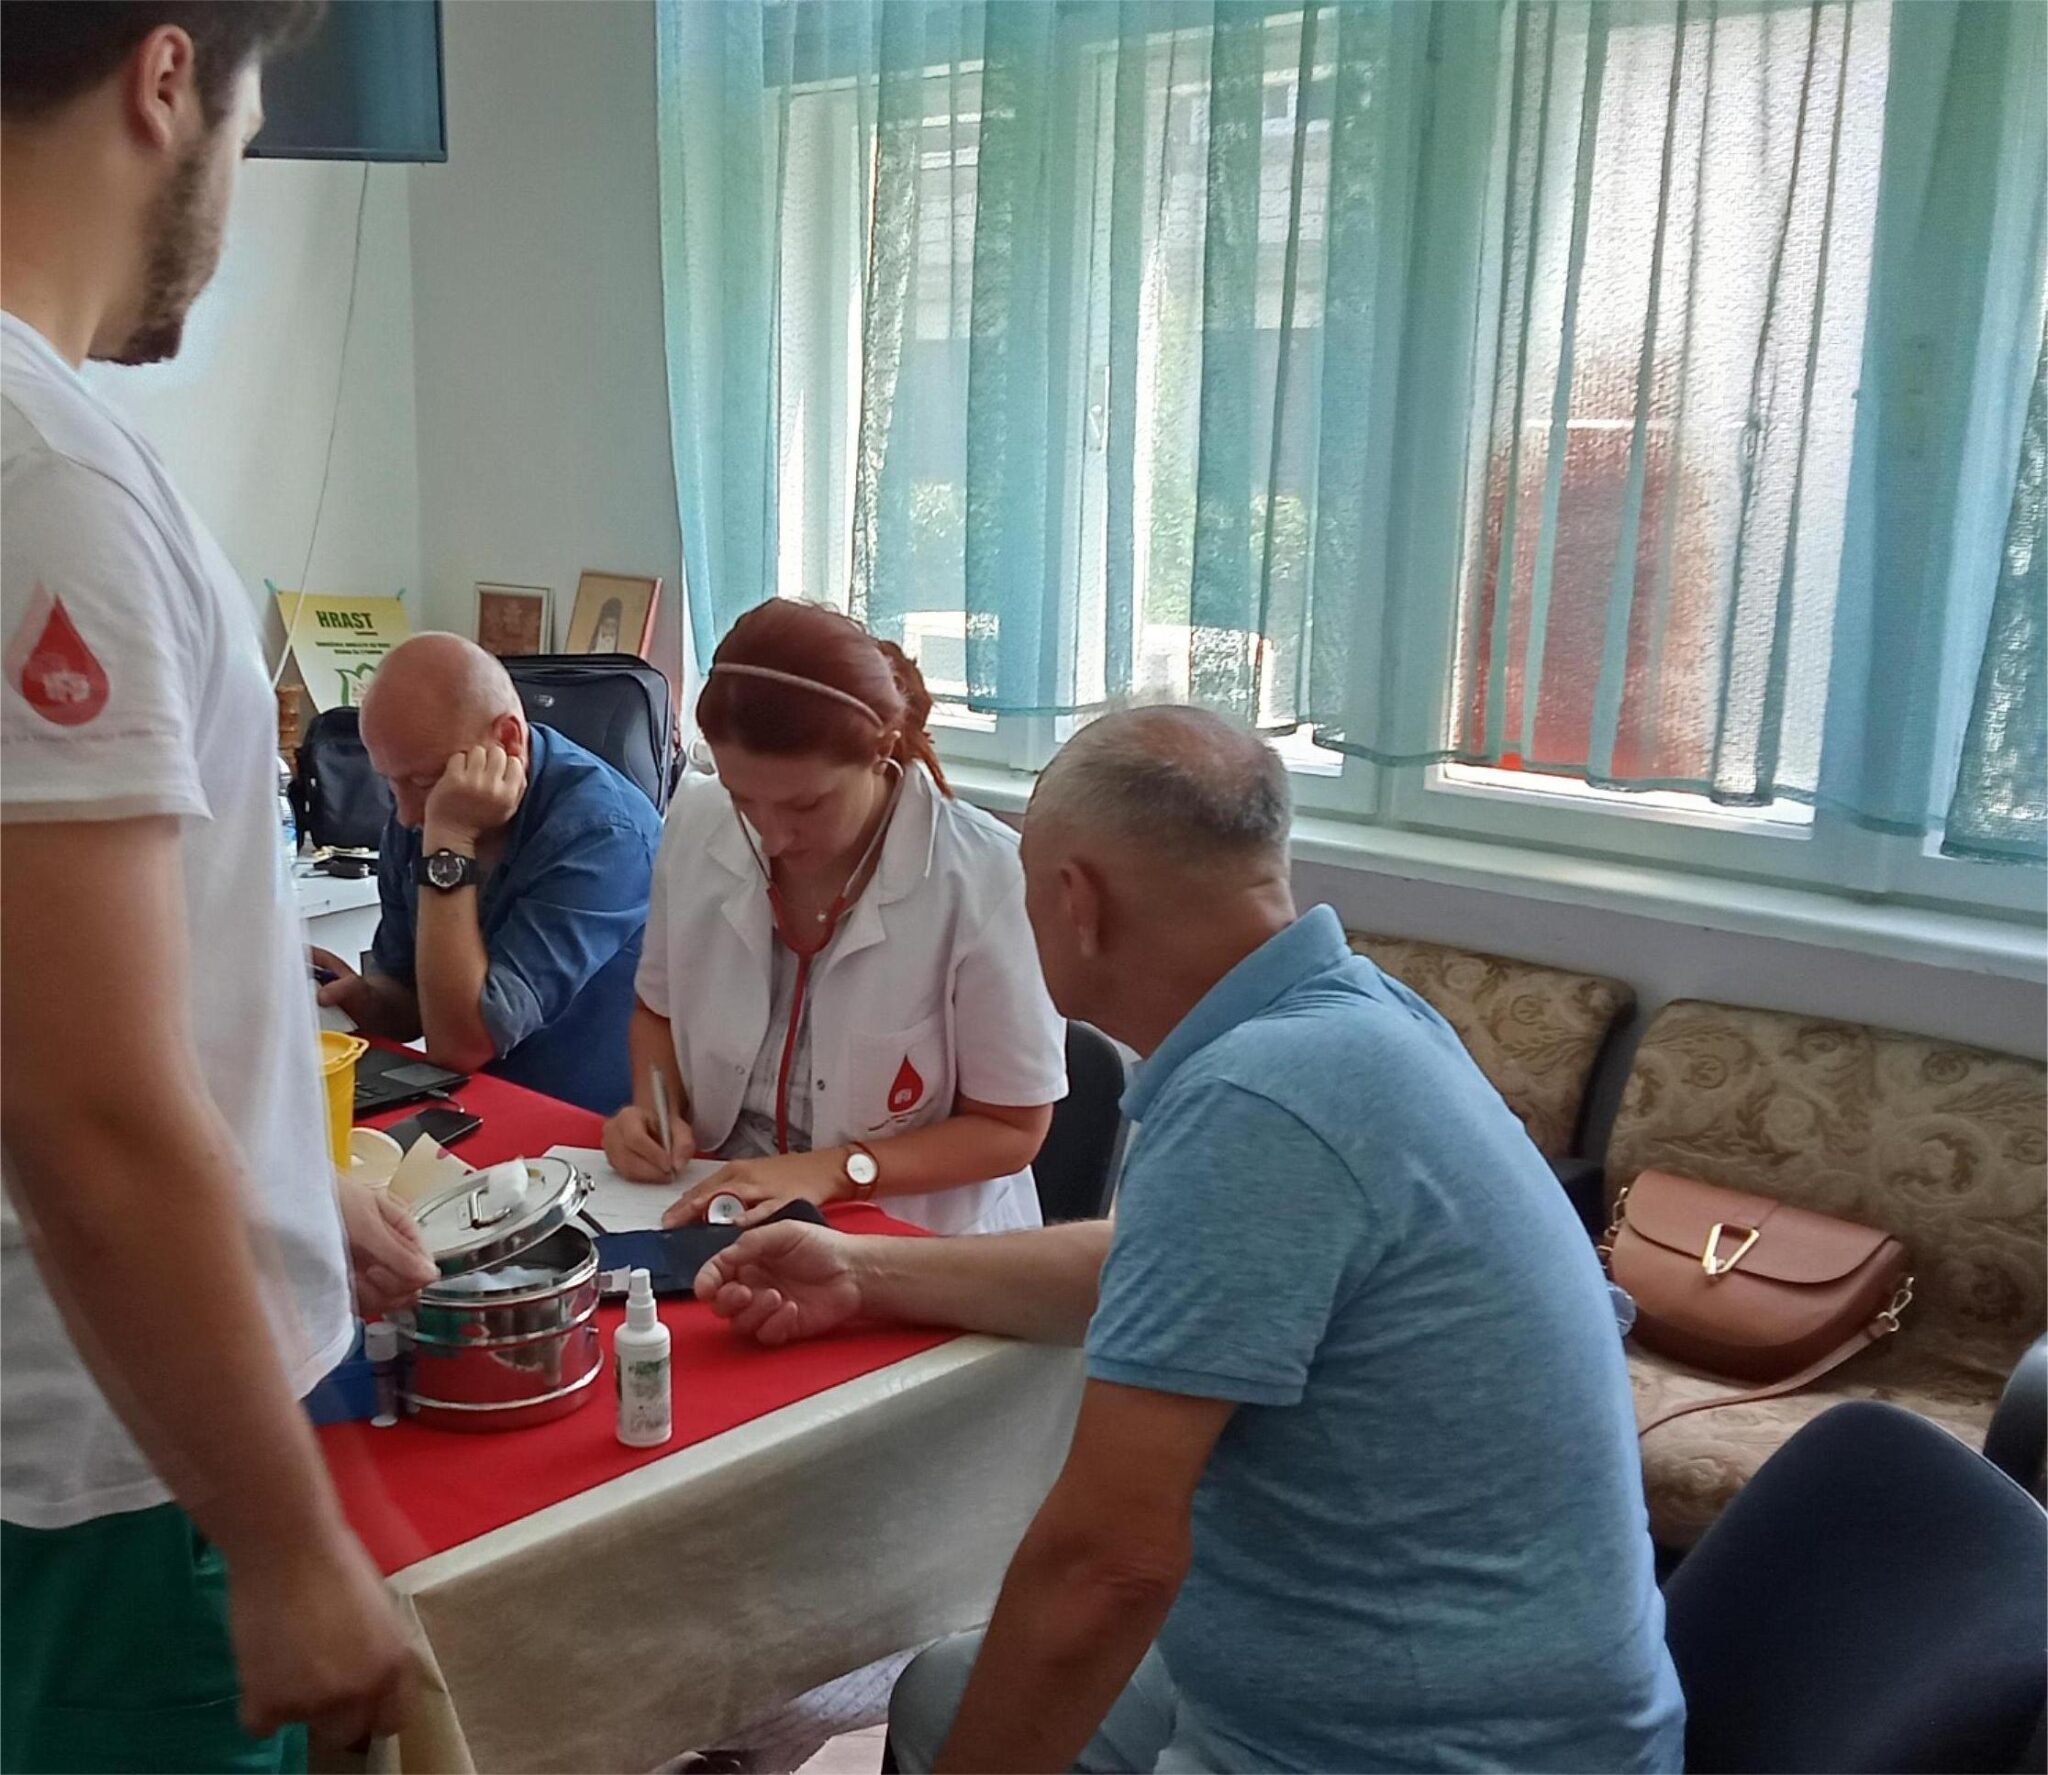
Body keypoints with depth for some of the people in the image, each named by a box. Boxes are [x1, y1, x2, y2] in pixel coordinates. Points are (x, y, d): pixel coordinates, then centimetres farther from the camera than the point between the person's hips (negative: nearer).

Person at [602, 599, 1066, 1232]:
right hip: (710, 1217, 4)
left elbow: (1010, 1129, -9)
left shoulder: (986, 880, -19)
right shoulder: (698, 825, -4)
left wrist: (835, 1170, -19)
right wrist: (653, 1108, -5)